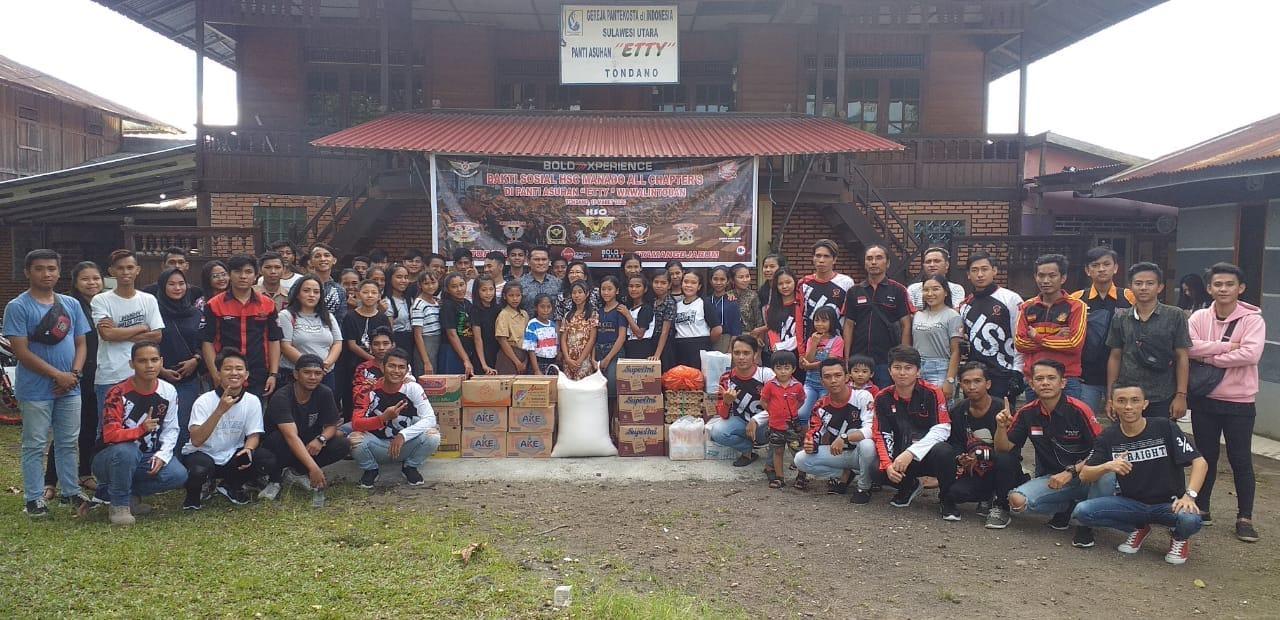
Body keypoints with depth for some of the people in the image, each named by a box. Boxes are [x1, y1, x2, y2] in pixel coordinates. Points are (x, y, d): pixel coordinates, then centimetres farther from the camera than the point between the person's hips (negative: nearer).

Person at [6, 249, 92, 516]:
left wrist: (75, 373, -6)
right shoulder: (17, 307, -7)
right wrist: (58, 375, -15)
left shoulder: (71, 304, 8)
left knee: (68, 443, 12)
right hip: (35, 391, -4)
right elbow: (21, 351, -12)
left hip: (70, 389, 5)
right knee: (35, 446, 4)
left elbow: (81, 343, 11)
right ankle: (34, 498, 12)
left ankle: (71, 492, 22)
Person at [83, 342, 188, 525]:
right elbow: (110, 435, -24)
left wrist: (162, 455, -16)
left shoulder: (169, 392, -4)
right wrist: (141, 429, -35)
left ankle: (106, 493, -1)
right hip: (113, 459, -5)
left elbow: (171, 429, 0)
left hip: (148, 458, 5)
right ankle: (119, 504, -14)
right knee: (126, 451, -39)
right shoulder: (118, 393, -17)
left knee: (178, 475, -21)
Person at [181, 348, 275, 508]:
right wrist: (220, 410, -37)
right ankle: (194, 492, 2)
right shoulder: (204, 401, -17)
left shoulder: (252, 401, -8)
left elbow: (254, 435, -1)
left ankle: (229, 485, 9)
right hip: (202, 454, -4)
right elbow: (196, 441, -27)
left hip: (231, 457, 4)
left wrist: (248, 449, -26)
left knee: (268, 460, -22)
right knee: (199, 469, -38)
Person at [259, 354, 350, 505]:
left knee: (343, 445, -21)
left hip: (307, 447, 4)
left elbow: (331, 426, -5)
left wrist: (321, 439, -30)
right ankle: (274, 479, -11)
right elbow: (291, 436, -37)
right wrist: (313, 468, -47)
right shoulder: (281, 397, -26)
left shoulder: (325, 394, -10)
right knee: (278, 438, -38)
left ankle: (295, 472, -6)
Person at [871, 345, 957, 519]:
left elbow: (942, 430, -18)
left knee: (943, 451, -36)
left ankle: (947, 499, -7)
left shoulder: (932, 393, -10)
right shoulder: (883, 398, 0)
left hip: (928, 453, -3)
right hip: (901, 455, 3)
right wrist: (888, 465, -21)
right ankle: (909, 486, 13)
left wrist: (911, 452, -27)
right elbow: (881, 435, -4)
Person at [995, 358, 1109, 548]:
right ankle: (1068, 507, 5)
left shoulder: (1078, 410, -14)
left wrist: (1070, 472, -23)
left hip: (1084, 477, -3)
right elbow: (1004, 449, 2)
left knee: (1106, 476, -36)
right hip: (1050, 479, 3)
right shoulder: (1027, 413, -2)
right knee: (1017, 500, -24)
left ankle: (1085, 523, -7)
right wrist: (1001, 427, -18)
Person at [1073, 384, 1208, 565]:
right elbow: (1084, 475, -4)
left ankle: (1180, 537, 4)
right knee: (1081, 511, -22)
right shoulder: (1109, 436, -2)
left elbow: (1200, 462, -12)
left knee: (1191, 520, -37)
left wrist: (1189, 495, -28)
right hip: (1131, 503, 3)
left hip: (1168, 503, -3)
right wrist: (1107, 466, -25)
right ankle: (1138, 529, 7)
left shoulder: (1164, 427, -10)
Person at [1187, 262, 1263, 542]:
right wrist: (1226, 346, -20)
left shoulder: (1253, 319, -8)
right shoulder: (1199, 317, 0)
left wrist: (1208, 356, -16)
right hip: (1205, 399, 3)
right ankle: (1201, 509, 26)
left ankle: (1245, 517, 16)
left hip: (1239, 402, -3)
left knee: (1240, 459, 5)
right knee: (1206, 456, 14)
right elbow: (1188, 347, -15)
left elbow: (1250, 354, -23)